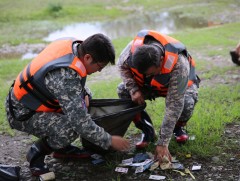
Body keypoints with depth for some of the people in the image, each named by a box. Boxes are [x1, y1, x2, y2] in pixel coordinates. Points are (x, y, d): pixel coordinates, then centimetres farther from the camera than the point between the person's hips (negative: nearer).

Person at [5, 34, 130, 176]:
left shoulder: (72, 44, -9)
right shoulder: (66, 77, -34)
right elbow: (81, 121, -31)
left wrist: (83, 94, 0)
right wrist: (109, 141, -20)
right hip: (22, 113, -9)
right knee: (72, 128, -27)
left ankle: (62, 148, 15)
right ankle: (37, 152, 0)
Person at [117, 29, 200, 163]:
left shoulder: (179, 65, -43)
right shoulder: (134, 47, -34)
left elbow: (174, 106, -41)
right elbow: (122, 66, -9)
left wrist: (163, 143, -40)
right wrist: (134, 90, -26)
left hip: (179, 84, -3)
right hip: (147, 85, 4)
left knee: (186, 103, -37)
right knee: (123, 91, -23)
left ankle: (178, 127, 1)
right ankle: (147, 131, -4)